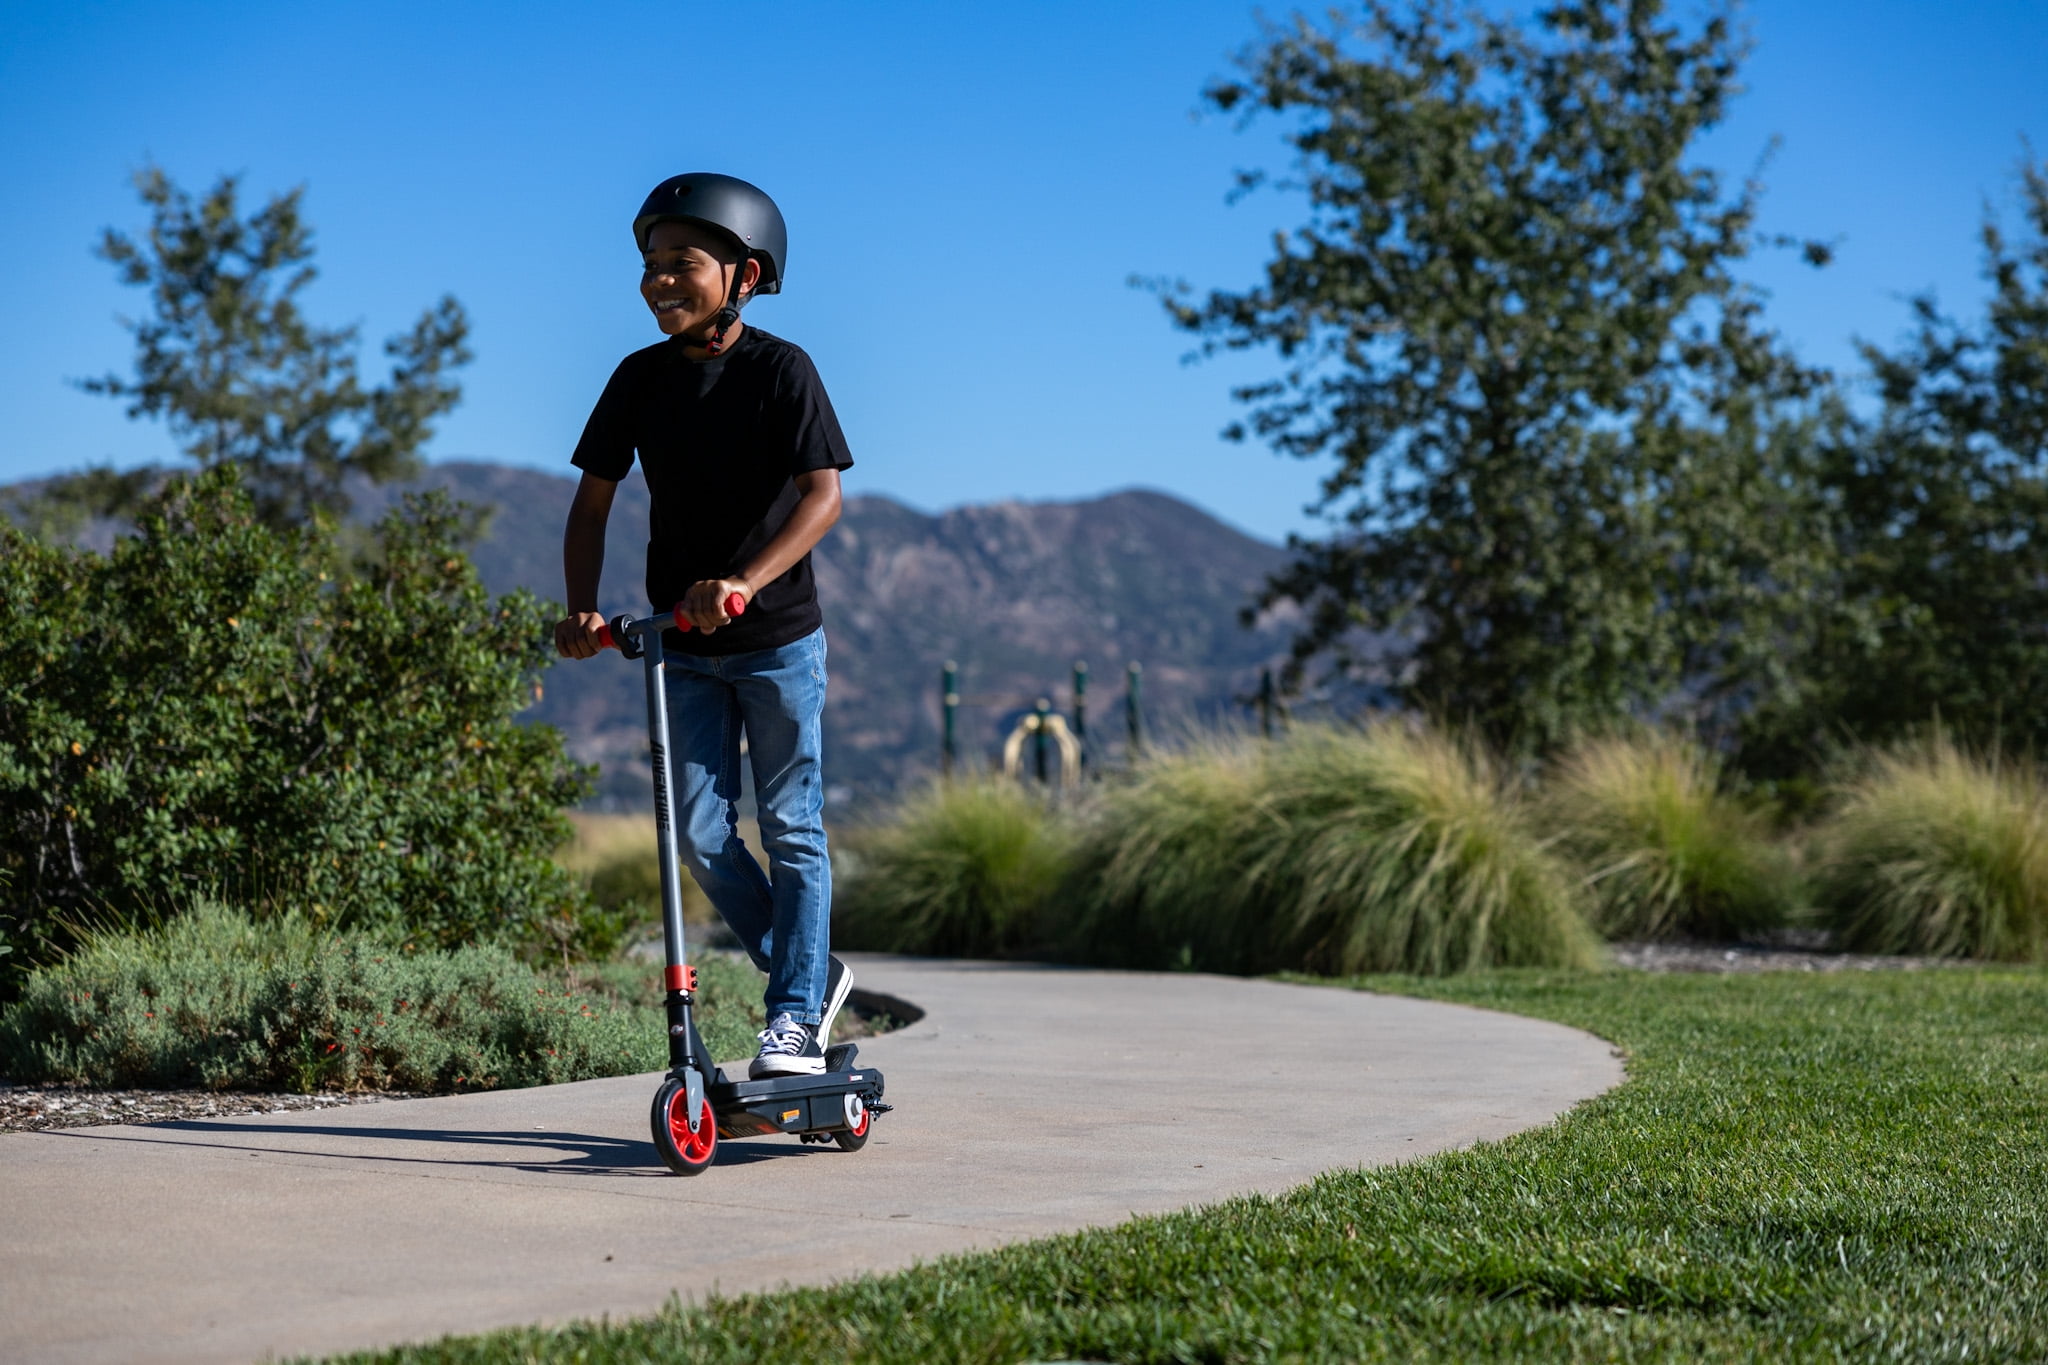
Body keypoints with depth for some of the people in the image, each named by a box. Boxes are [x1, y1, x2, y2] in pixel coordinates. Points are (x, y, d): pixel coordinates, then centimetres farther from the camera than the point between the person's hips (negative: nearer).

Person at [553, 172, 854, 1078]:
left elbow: (822, 493, -22)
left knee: (791, 826, -1)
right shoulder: (640, 379, 0)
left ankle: (796, 1020, 5)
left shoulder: (781, 369, -12)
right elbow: (593, 500, 6)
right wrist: (581, 607, -10)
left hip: (777, 638, -4)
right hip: (682, 644, 4)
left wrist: (743, 582, -36)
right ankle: (813, 974, 19)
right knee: (700, 833, 2)